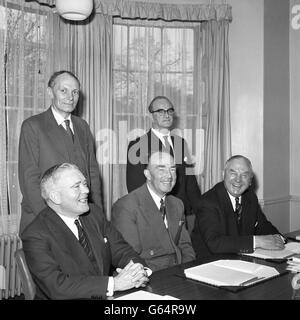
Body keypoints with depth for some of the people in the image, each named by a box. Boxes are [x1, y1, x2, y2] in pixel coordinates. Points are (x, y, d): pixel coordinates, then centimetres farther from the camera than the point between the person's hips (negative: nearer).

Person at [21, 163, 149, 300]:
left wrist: (139, 268, -14)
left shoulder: (94, 213, 5)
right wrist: (114, 283, -25)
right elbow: (56, 285, -21)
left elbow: (121, 251, 7)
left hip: (106, 295, 5)